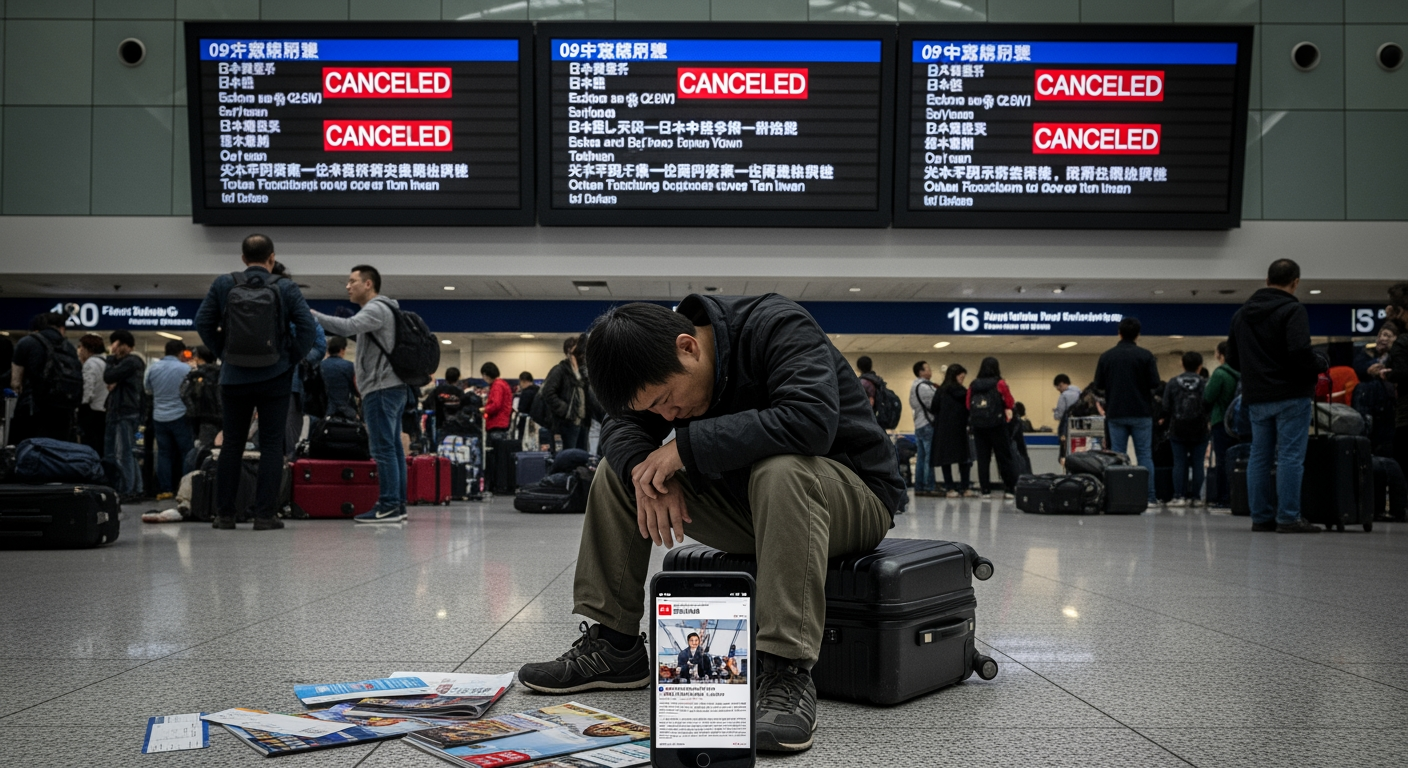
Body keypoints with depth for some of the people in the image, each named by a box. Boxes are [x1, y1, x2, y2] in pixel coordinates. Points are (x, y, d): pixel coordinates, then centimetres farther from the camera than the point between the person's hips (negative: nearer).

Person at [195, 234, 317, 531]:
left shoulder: (223, 285, 0)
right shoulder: (286, 289, -4)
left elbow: (203, 323, -1)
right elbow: (308, 328, -9)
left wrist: (223, 353, 8)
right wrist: (292, 360, 1)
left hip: (234, 378, 1)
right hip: (276, 379, -1)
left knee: (231, 444, 11)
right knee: (272, 445, 4)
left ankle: (224, 514, 12)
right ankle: (265, 515, 1)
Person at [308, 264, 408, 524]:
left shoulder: (377, 309, -9)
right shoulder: (379, 310, 24)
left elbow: (346, 327, -26)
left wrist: (311, 315, -23)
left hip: (382, 389, -10)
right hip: (392, 387, 10)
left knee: (384, 448, -11)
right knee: (393, 447, 8)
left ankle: (389, 506, -12)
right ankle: (397, 506, 9)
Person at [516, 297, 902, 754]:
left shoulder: (779, 327, -25)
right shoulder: (663, 369, -3)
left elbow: (809, 419, -40)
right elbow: (622, 427, -1)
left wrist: (685, 446, -33)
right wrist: (649, 477, -25)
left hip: (856, 496, -7)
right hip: (749, 506, 7)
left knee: (780, 470, -41)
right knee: (617, 470, 0)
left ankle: (787, 673, -39)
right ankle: (613, 646, 2)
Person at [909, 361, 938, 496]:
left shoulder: (915, 386, 16)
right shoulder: (924, 387, -15)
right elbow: (936, 403, -18)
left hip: (919, 424, 10)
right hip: (928, 424, -10)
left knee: (920, 457, 10)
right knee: (930, 458, -8)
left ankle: (919, 487, 11)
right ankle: (928, 488, -9)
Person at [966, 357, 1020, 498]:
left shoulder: (974, 385, 3)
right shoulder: (999, 384, -5)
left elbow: (967, 404, 9)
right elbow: (1010, 403, 3)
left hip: (977, 425, 3)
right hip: (996, 424, -3)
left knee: (982, 458, 6)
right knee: (1004, 457, 6)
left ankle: (985, 490, 4)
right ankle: (1011, 488, 9)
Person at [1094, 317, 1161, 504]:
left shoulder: (1106, 356, 1)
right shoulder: (1145, 355, -5)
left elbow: (1098, 385, 3)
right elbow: (1155, 383, -8)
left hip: (1115, 414, 1)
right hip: (1141, 413, -1)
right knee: (1144, 455, 4)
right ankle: (1149, 496, 1)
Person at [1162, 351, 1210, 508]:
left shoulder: (1172, 383, 1)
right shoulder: (1204, 384, -3)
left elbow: (1166, 407, 0)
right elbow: (1208, 406, -6)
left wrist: (1169, 422, 13)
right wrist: (1207, 421, 10)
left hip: (1177, 430, 1)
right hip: (1199, 430, -1)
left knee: (1179, 463, 4)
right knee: (1197, 464, 4)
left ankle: (1179, 496, -1)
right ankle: (1194, 497, 3)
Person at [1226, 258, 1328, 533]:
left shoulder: (1242, 313, 13)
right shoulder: (1292, 310, -10)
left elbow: (1232, 359, 16)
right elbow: (1300, 353, -21)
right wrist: (1322, 365, -3)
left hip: (1256, 397, 7)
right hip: (1290, 396, -7)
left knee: (1259, 456, 9)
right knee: (1290, 456, -4)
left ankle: (1261, 516, 11)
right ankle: (1288, 518, -5)